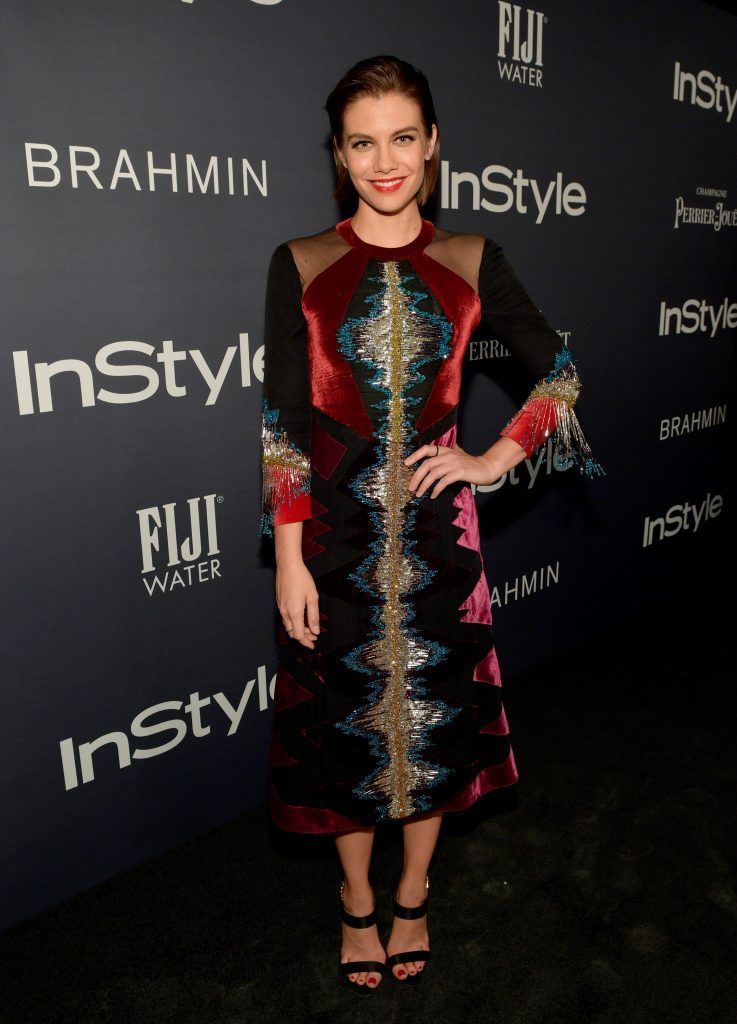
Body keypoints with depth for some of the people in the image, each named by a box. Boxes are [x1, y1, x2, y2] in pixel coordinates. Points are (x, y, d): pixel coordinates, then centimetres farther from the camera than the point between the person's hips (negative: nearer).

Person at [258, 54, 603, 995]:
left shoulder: (472, 261, 4)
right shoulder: (300, 264, -1)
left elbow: (558, 372, 9)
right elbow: (282, 422, -5)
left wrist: (495, 460, -3)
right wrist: (289, 559, -9)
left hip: (435, 530, 1)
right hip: (336, 533, -1)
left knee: (433, 716, 13)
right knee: (345, 721, 12)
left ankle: (412, 897, 40)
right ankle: (358, 903, 39)